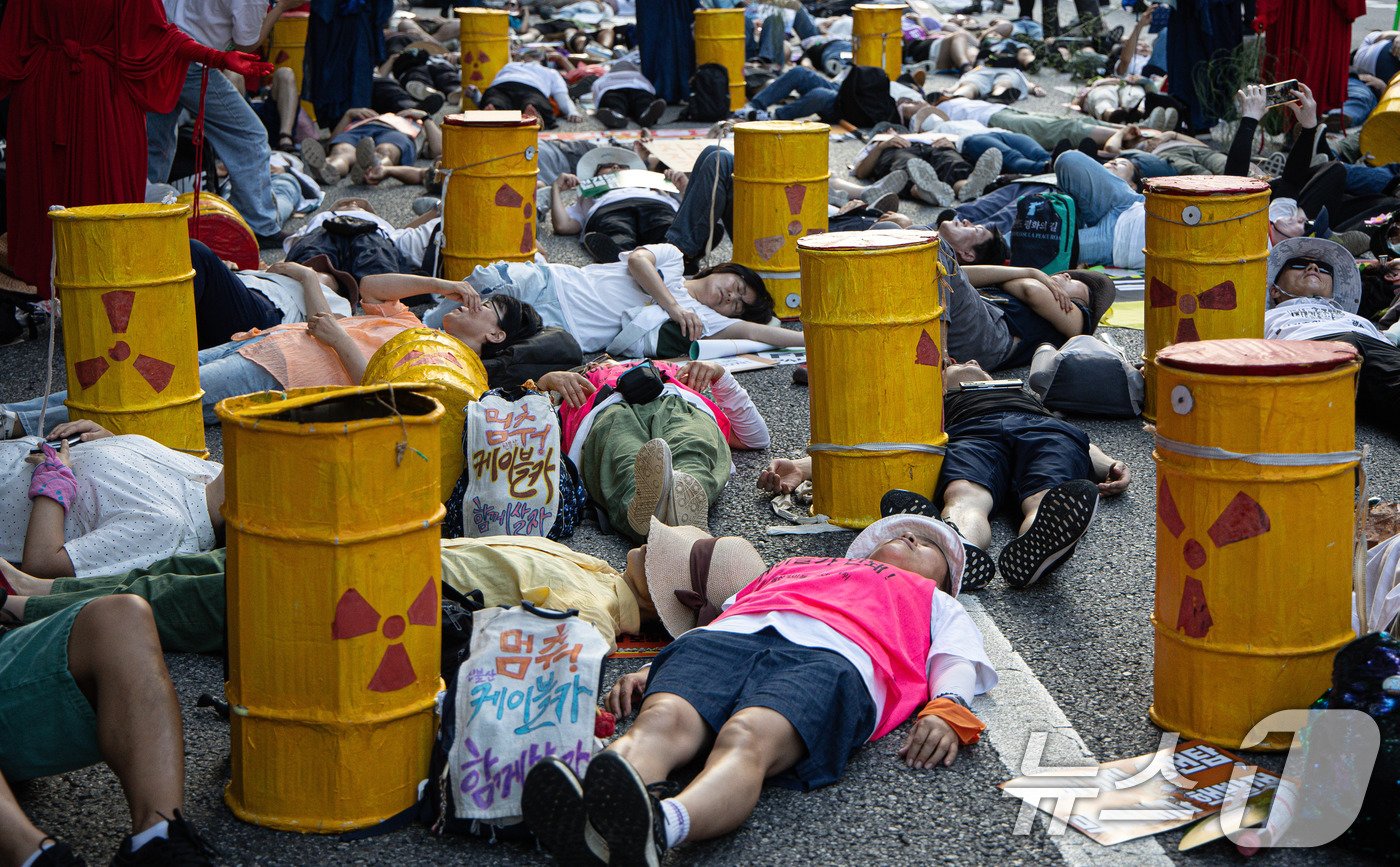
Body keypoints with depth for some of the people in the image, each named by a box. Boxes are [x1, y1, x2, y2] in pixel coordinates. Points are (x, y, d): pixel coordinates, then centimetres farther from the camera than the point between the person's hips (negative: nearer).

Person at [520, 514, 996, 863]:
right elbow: (723, 611, 32)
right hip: (728, 637, 3)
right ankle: (585, 817, -66)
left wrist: (947, 710, -4)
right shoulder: (796, 566, 48)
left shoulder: (931, 600, 42)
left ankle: (661, 826, -71)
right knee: (661, 719, -34)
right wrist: (649, 672, 13)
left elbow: (958, 663, 21)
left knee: (748, 736, -39)